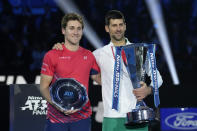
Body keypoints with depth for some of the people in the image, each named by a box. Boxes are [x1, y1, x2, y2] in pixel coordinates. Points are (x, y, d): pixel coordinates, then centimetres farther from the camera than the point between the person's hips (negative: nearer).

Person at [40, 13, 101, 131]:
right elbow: (44, 87, -3)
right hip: (56, 116, -3)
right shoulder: (52, 56, -2)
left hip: (82, 117, 3)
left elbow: (99, 78, 22)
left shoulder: (89, 56, 9)